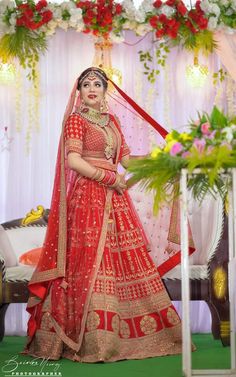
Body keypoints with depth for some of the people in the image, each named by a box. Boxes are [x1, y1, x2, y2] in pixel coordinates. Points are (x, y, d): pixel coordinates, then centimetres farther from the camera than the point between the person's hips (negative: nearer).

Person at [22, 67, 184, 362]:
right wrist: (109, 177, -11)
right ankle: (91, 339, -7)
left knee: (124, 261, 4)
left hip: (115, 199, 7)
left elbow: (125, 159, 17)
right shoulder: (75, 120, 0)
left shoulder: (112, 120, 19)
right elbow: (73, 161, -12)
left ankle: (123, 333, 10)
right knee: (90, 262, -11)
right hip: (88, 197, -7)